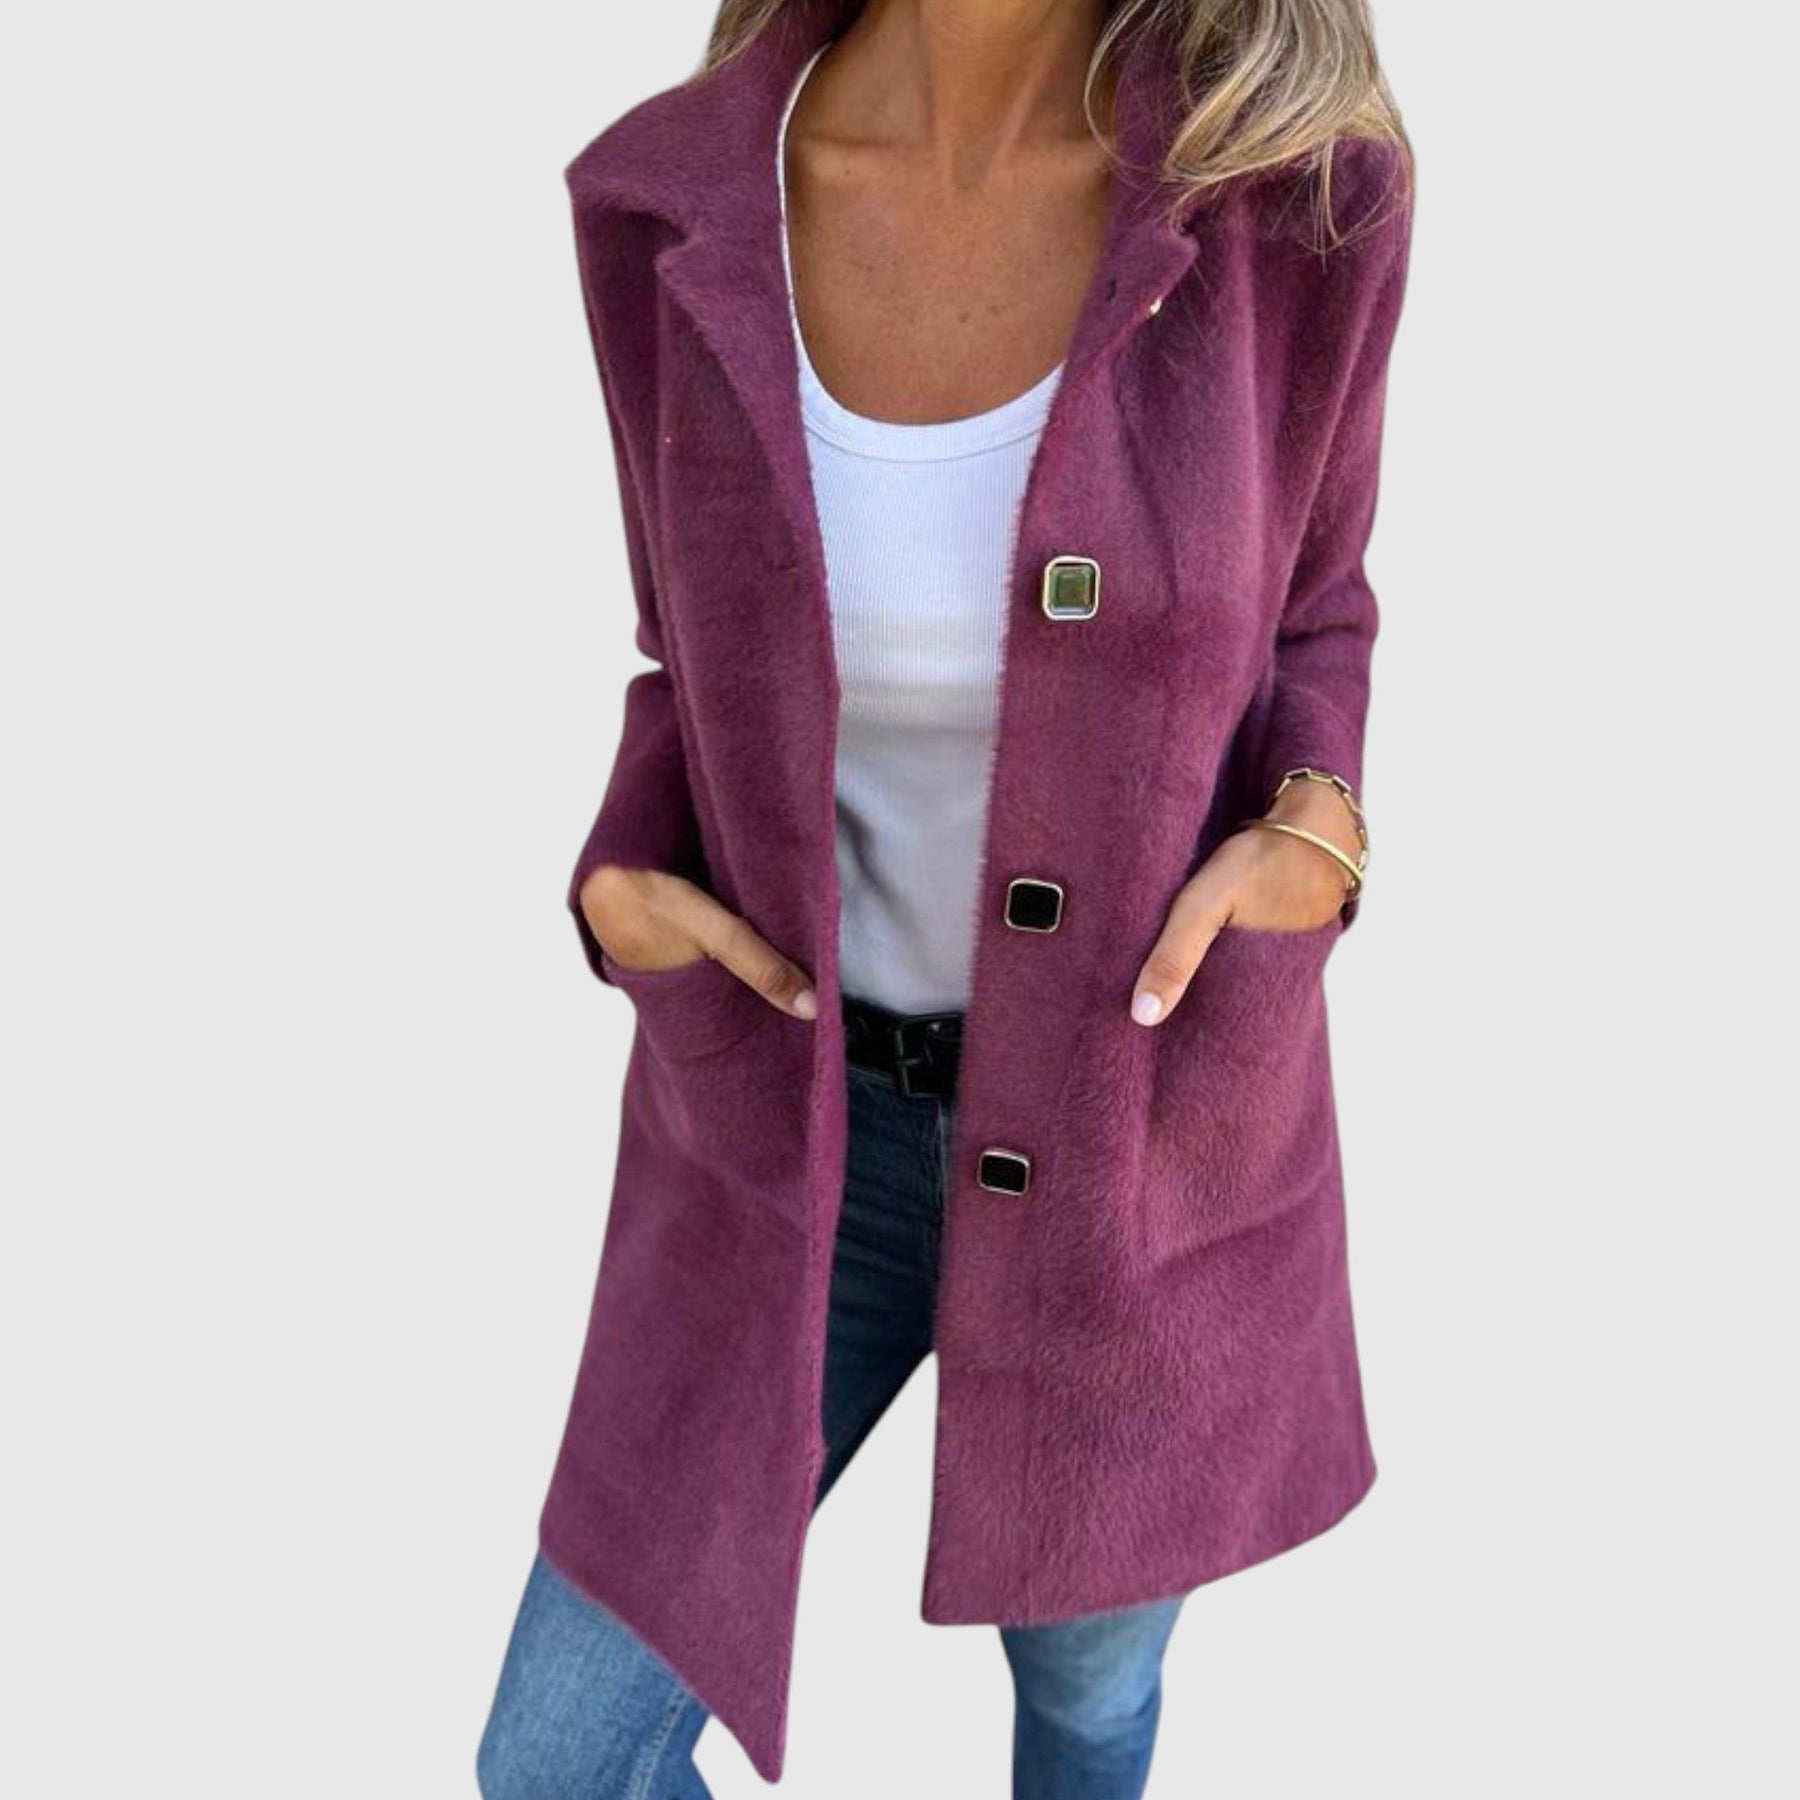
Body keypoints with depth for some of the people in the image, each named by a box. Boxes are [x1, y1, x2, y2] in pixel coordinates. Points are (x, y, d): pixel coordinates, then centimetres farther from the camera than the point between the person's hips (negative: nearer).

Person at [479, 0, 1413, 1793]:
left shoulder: (1297, 182, -14)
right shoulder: (673, 201, -11)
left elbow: (1304, 624, 2)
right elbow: (714, 661, 3)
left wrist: (1307, 849, -20)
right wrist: (618, 888, -17)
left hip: (1148, 1107, 0)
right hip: (806, 1108, 1)